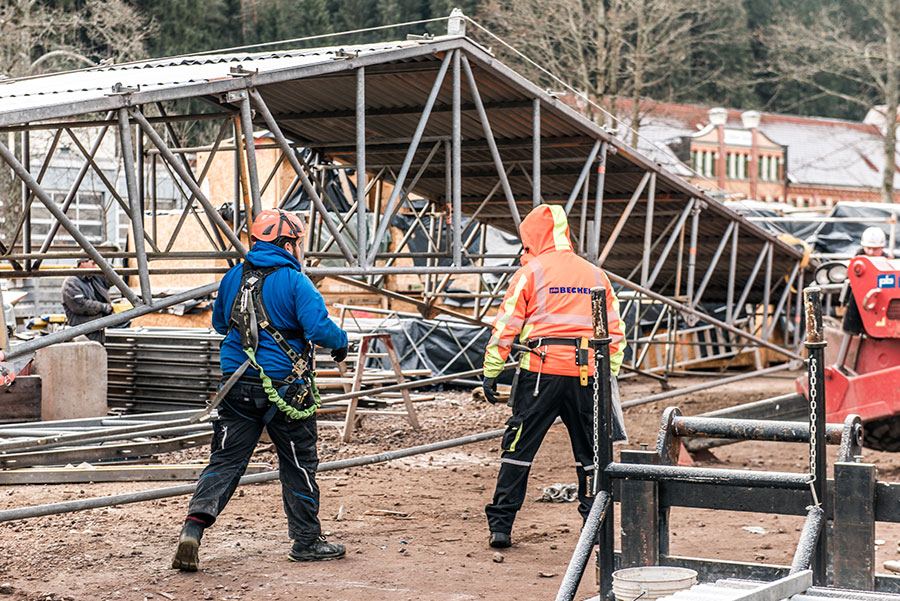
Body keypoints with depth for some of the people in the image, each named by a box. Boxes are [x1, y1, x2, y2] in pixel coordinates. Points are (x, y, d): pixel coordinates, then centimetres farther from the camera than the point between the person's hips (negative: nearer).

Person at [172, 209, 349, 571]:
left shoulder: (233, 278, 7)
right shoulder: (295, 282, -10)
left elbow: (219, 324, 21)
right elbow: (319, 328, -18)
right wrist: (341, 342, 1)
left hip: (238, 386, 4)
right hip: (284, 388, -4)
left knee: (226, 461, 6)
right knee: (299, 464, 10)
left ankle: (194, 527, -12)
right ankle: (306, 542, 19)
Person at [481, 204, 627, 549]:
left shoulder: (531, 272, 0)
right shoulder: (595, 275, 13)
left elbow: (506, 326, -4)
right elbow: (615, 333, 14)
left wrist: (491, 372, 0)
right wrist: (609, 377, 19)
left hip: (541, 371, -3)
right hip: (586, 374, 3)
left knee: (519, 448, 3)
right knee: (590, 452, 12)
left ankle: (500, 526, 2)